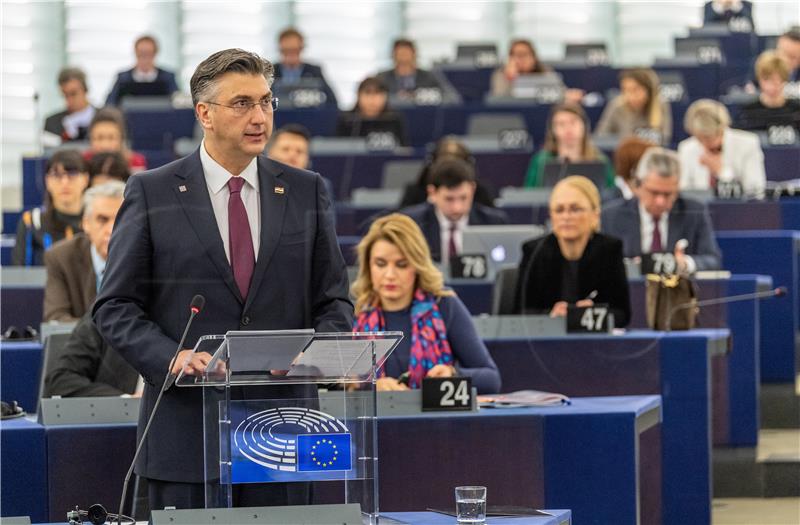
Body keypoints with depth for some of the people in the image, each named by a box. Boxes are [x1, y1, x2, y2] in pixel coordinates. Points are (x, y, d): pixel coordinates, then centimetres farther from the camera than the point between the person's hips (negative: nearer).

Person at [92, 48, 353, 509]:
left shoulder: (307, 192, 10)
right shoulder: (152, 193, 2)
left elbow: (333, 300, 12)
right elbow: (116, 306, 1)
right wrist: (171, 357, -16)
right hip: (186, 432, -2)